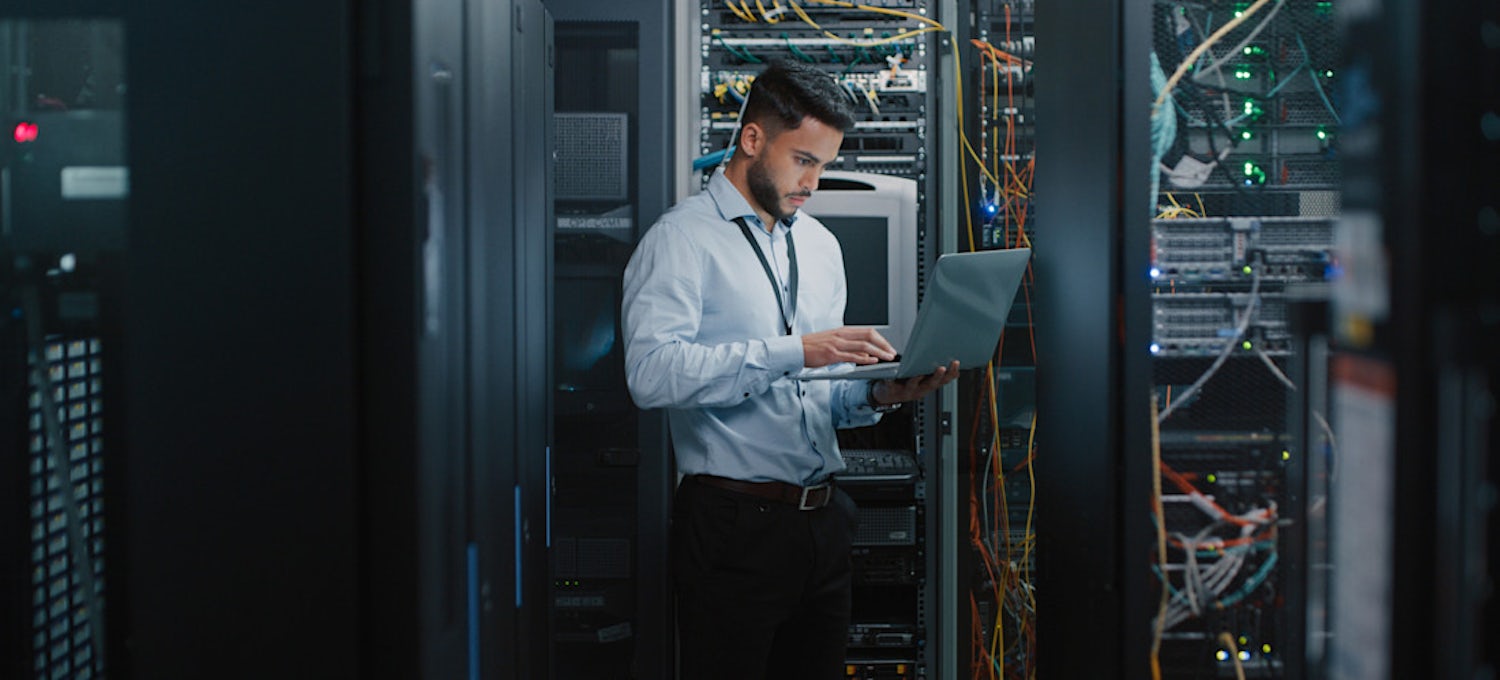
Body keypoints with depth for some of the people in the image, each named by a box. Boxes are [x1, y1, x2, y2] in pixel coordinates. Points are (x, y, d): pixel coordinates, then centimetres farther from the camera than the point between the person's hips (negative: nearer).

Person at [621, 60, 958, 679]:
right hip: (733, 527, -7)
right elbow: (652, 372, -21)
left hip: (822, 519, 7)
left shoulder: (820, 245, 18)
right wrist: (794, 353, -25)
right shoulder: (682, 239, -5)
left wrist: (875, 394, -2)